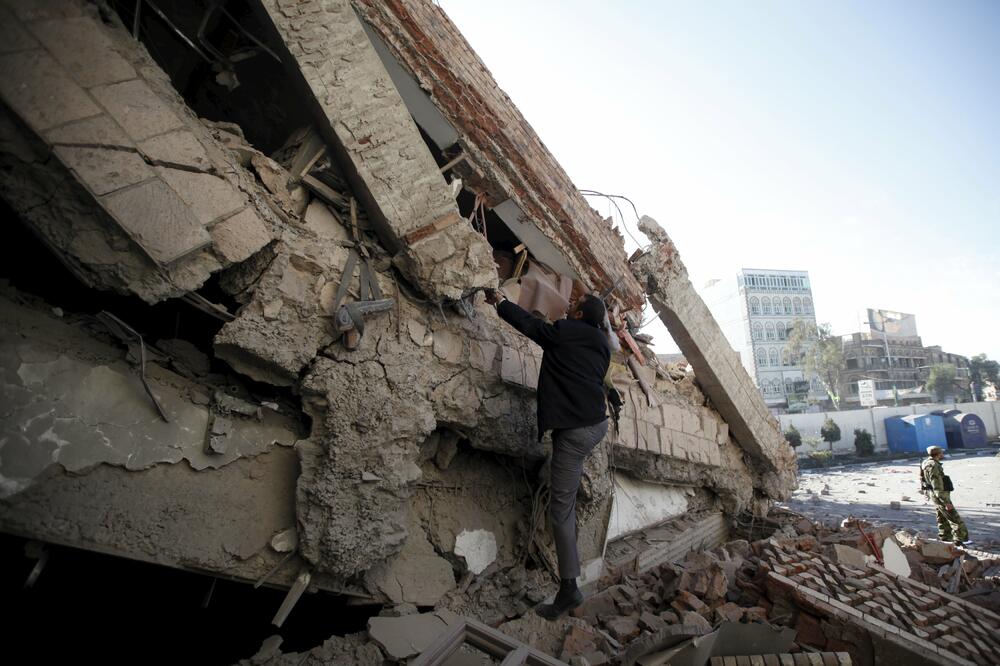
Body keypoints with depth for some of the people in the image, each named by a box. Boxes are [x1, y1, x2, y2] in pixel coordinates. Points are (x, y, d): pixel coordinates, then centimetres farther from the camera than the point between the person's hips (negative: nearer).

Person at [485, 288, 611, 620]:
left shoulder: (565, 332, -9)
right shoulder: (601, 343, 13)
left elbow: (527, 322, 3)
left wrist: (500, 301, 18)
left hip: (575, 430, -8)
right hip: (598, 422, 8)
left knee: (561, 508, -2)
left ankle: (569, 589, 4)